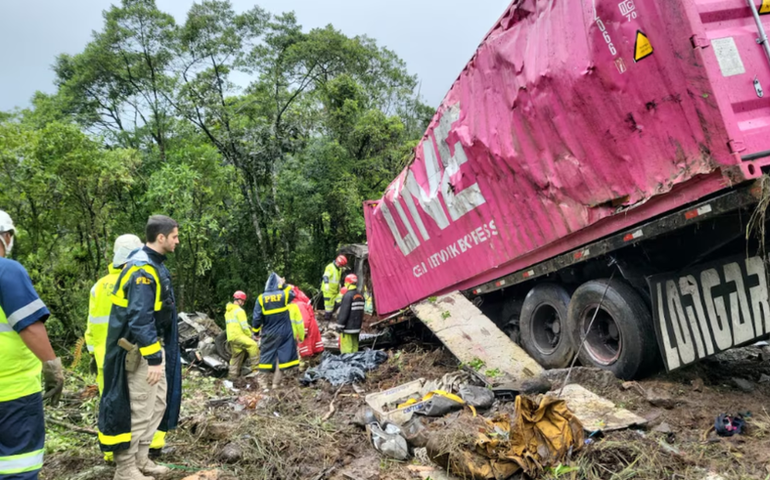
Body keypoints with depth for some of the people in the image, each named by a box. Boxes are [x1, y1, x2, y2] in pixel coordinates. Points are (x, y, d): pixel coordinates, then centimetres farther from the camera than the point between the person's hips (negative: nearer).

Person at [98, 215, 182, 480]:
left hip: (155, 344, 10)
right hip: (141, 349, -10)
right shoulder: (142, 269, -21)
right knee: (140, 409, -2)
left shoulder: (154, 264, 10)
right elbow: (140, 319, -27)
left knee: (158, 403, 17)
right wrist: (153, 358, -26)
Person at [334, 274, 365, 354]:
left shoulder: (348, 295, -16)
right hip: (357, 327, 9)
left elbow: (344, 312, -19)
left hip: (348, 327, -8)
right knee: (354, 346, 14)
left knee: (346, 348, -5)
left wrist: (339, 326, -13)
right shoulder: (360, 295, 11)